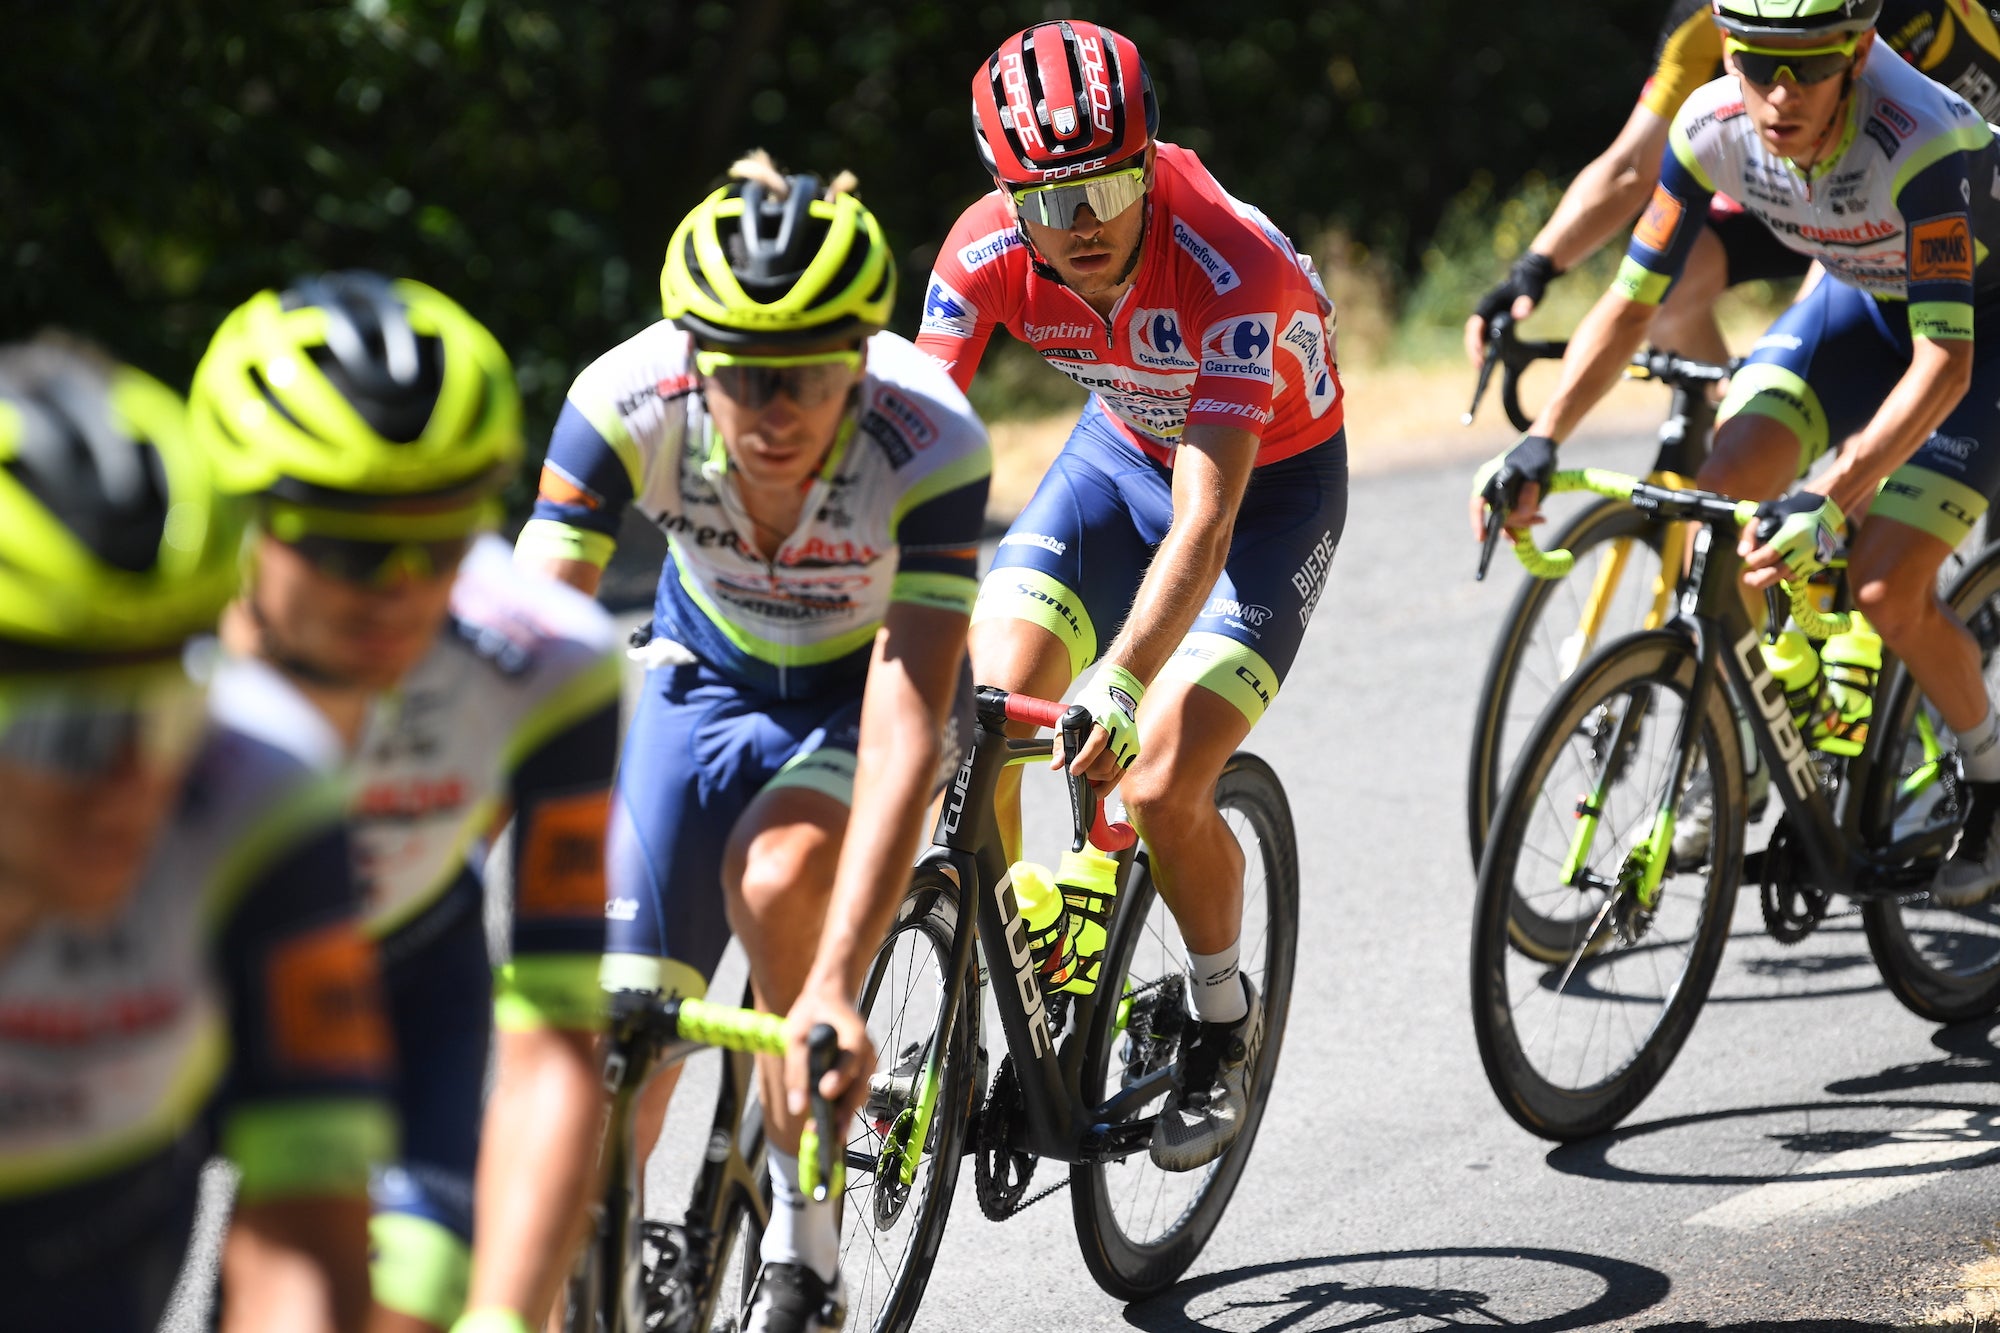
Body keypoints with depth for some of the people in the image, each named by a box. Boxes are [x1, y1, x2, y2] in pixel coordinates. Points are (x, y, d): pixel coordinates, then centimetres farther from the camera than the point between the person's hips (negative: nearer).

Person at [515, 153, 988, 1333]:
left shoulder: (931, 443, -37)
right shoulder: (627, 403, -32)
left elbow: (905, 732, -41)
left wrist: (835, 991, -51)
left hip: (871, 674, -2)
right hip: (709, 668, 2)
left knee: (777, 877, -31)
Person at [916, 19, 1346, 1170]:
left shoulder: (1232, 265, -38)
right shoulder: (987, 251, -24)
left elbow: (1204, 520, -44)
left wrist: (1120, 682, -56)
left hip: (1274, 479, -4)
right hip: (1123, 446, 4)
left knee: (1160, 785, -18)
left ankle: (1225, 1019, 10)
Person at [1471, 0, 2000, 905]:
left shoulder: (1924, 142, -39)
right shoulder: (1715, 126, -24)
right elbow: (1631, 301, -15)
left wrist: (1829, 504, -49)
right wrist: (1541, 443, -28)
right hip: (1860, 296, 5)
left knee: (1886, 586, -17)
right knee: (1719, 495, -16)